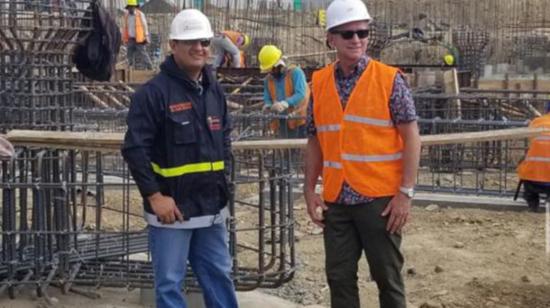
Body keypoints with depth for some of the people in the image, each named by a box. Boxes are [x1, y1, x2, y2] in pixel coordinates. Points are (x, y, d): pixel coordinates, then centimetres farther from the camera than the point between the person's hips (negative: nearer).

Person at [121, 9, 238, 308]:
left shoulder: (215, 91, 10)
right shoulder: (154, 92, -13)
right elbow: (134, 148, -15)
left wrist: (222, 179, 12)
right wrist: (155, 196, -17)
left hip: (211, 207, 7)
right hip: (171, 208, -6)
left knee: (220, 275, 16)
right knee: (169, 283, 4)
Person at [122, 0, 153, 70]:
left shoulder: (140, 14, -5)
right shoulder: (126, 15, 8)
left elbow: (145, 26, -3)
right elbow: (125, 27, 15)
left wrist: (146, 37, -7)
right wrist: (125, 38, 14)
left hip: (139, 39, -5)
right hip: (130, 39, 5)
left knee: (143, 54, -6)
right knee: (130, 55, 6)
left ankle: (150, 67, 0)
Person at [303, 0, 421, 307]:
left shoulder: (390, 79, -5)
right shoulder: (319, 83, 6)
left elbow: (411, 137, -6)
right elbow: (315, 141, 12)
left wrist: (406, 192, -12)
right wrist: (310, 191, 7)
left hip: (380, 198, -4)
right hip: (336, 200, 4)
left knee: (387, 276, 6)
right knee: (339, 277, 10)